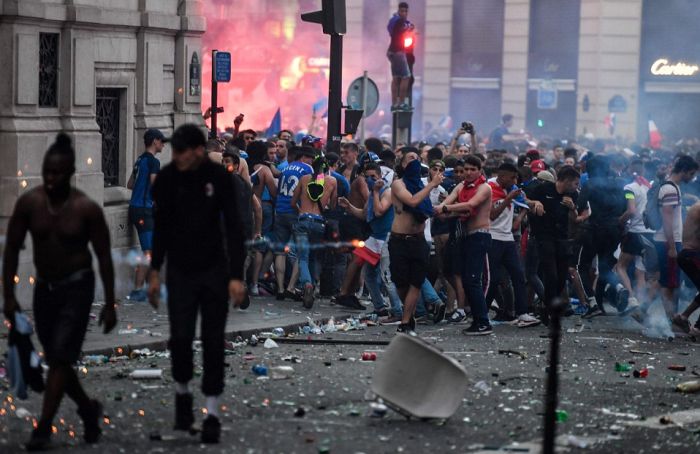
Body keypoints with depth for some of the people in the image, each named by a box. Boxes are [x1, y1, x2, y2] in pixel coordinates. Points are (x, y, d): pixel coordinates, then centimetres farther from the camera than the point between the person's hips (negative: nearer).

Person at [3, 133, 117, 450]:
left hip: (77, 287, -4)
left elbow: (104, 257, -7)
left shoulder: (87, 209, -14)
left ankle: (43, 428, -10)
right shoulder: (29, 203, -7)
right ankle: (88, 410, 35)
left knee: (60, 357, -13)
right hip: (44, 287, 4)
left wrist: (109, 305, -7)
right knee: (56, 360, 12)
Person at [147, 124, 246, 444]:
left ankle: (212, 414, 7)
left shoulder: (219, 178, -10)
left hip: (214, 271, -1)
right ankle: (182, 392, 20)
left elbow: (234, 228, -8)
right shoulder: (166, 179, -6)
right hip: (180, 271, 1)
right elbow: (161, 228, 5)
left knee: (213, 342, -1)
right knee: (180, 337, -8)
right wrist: (155, 272, 5)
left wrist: (236, 276, -15)